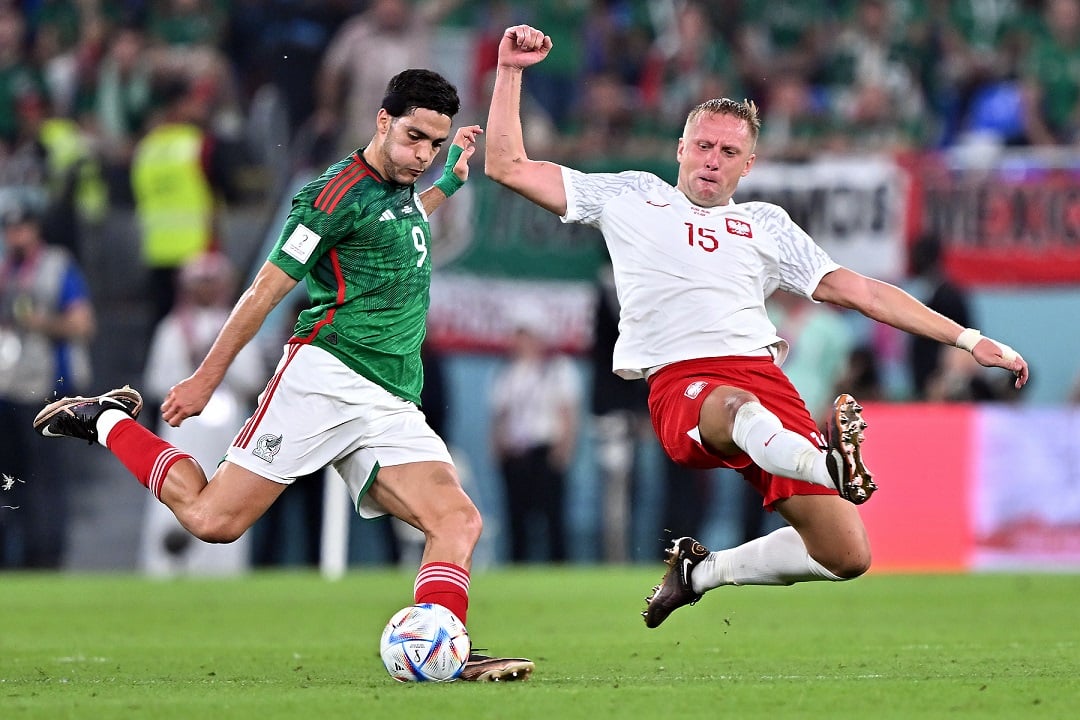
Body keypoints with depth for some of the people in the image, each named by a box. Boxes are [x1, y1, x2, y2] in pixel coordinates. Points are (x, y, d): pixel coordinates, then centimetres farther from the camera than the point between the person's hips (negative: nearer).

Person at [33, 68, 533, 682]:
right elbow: (266, 290, -5)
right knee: (214, 520, -9)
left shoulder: (402, 190, 19)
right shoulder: (341, 190, -7)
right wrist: (206, 379, -4)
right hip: (326, 374, -7)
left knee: (460, 521, -15)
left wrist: (452, 180, 36)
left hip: (392, 409, 7)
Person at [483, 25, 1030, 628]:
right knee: (735, 408, -43)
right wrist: (511, 72, 14)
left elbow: (860, 290, 23)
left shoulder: (766, 225, 26)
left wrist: (968, 339, 17)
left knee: (847, 556, -9)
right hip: (679, 384, -4)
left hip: (763, 373, 4)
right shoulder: (629, 198, 22)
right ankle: (831, 466, -74)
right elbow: (508, 166, 21)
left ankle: (701, 571, 13)